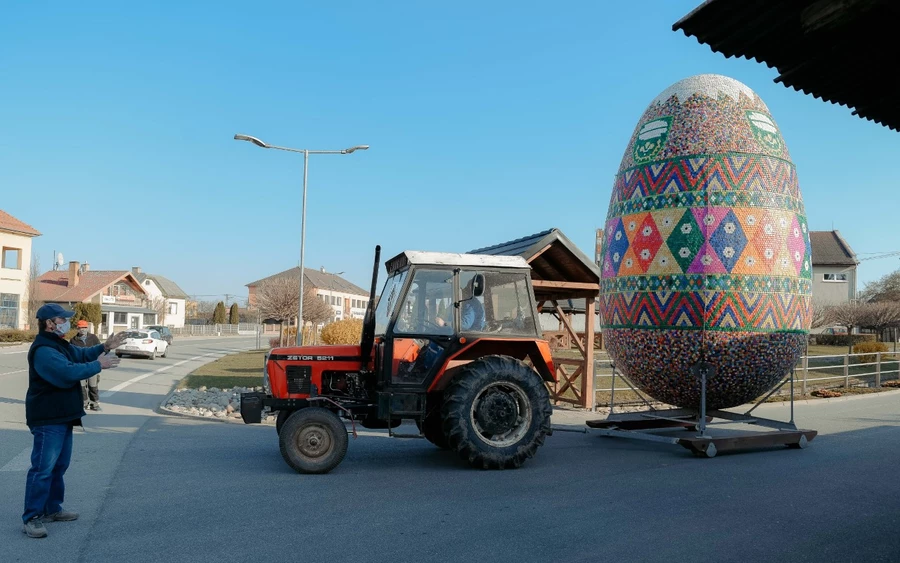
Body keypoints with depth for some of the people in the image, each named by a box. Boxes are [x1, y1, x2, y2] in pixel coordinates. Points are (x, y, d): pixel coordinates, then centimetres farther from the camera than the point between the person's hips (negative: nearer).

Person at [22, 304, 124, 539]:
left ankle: (52, 509, 29)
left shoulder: (60, 344, 14)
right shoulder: (43, 350, -22)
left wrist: (104, 347, 6)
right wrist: (98, 365, -20)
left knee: (59, 466, 18)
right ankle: (31, 518, -2)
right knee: (43, 468, -8)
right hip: (48, 420, -11)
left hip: (62, 416, 11)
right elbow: (69, 372, -31)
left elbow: (81, 354, 22)